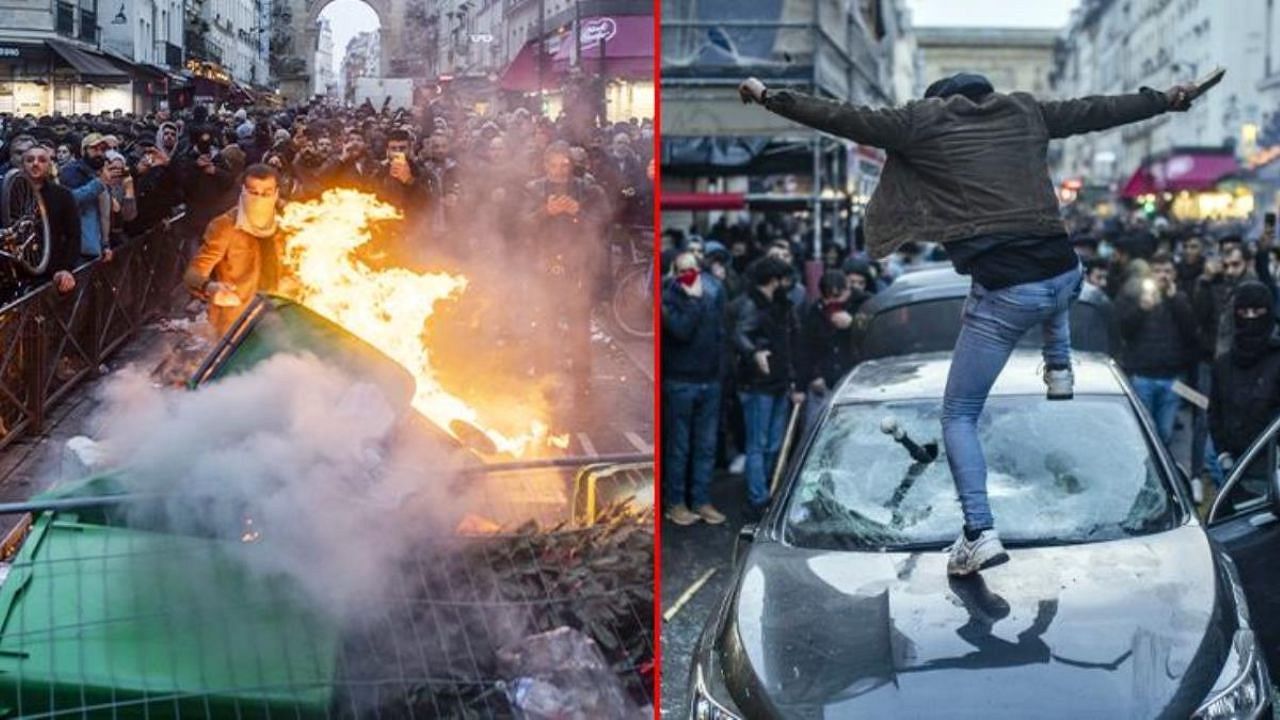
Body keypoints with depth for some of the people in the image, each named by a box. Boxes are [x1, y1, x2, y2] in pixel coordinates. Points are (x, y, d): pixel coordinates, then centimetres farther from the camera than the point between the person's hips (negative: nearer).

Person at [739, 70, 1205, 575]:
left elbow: (842, 118, 4)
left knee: (957, 417, 8)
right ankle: (1059, 368, 46)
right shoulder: (1024, 111, 16)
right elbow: (1098, 111, 26)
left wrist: (769, 97, 12)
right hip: (1065, 276, 5)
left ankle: (980, 534, -5)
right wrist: (1165, 100, 40)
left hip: (1003, 293, -5)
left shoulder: (923, 122, 5)